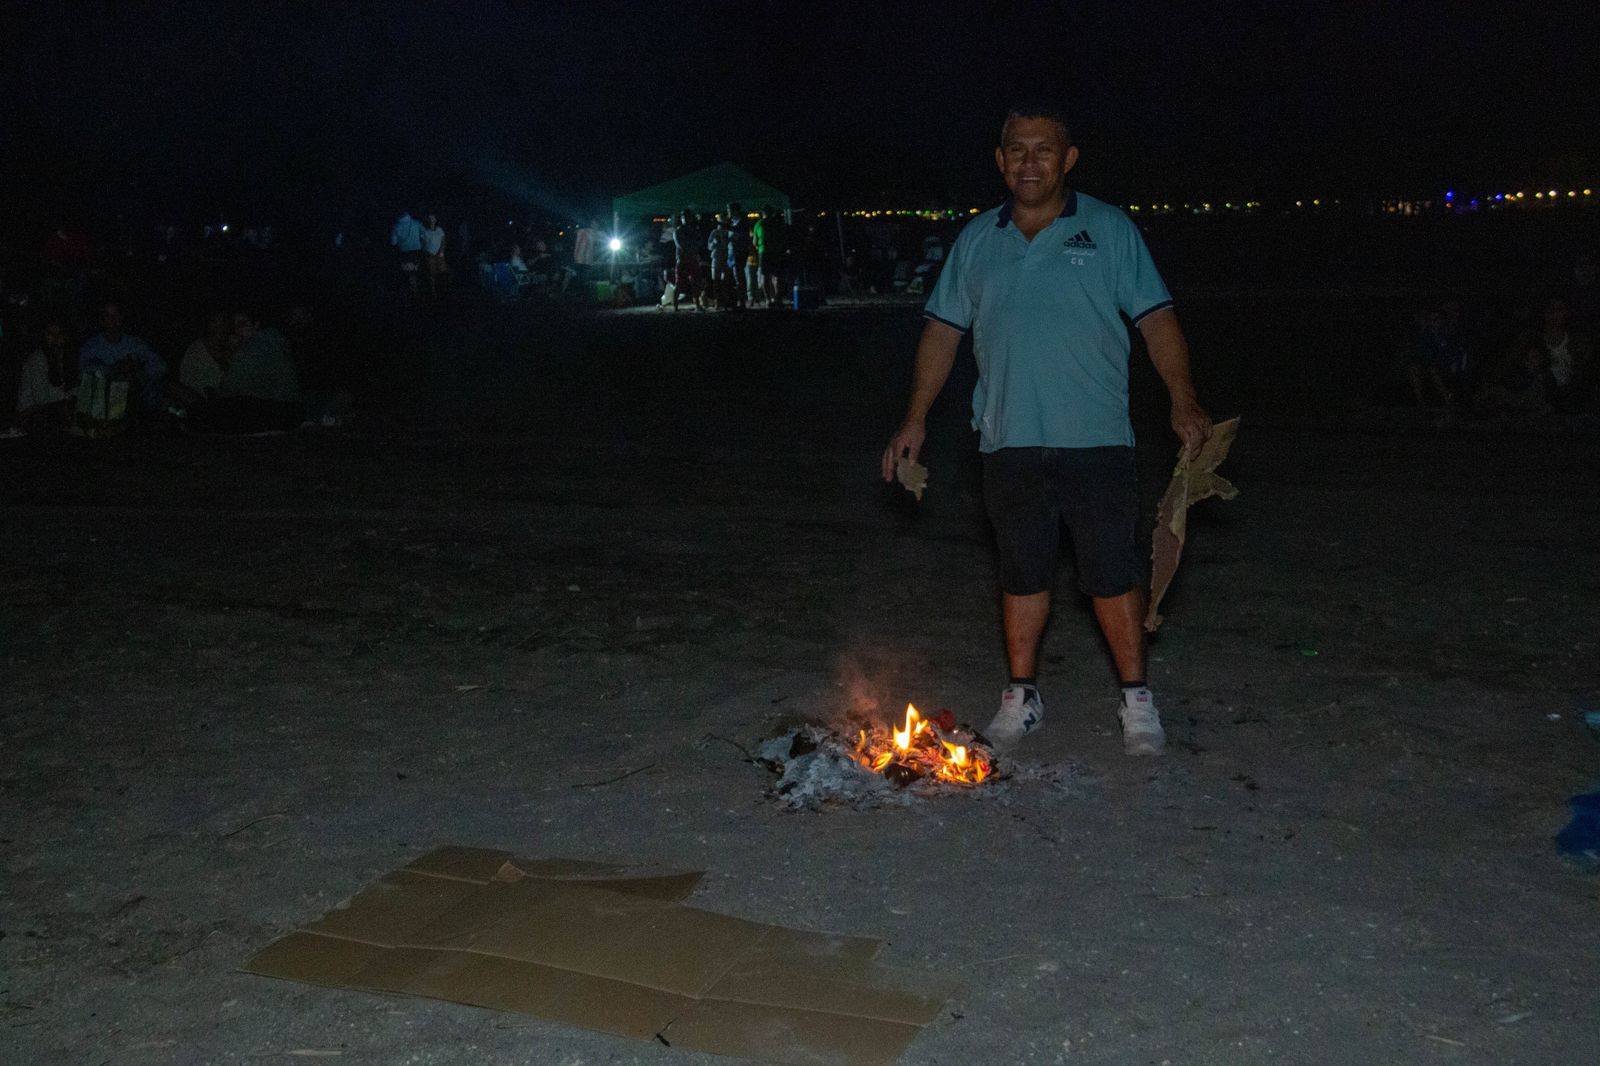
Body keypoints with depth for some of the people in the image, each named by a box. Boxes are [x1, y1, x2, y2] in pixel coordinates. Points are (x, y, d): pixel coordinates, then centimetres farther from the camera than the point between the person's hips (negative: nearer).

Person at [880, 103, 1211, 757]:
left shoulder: (1109, 230, 3)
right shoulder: (976, 241, 11)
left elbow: (1156, 318, -1)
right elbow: (944, 330, 13)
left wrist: (1184, 401, -14)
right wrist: (917, 417, 7)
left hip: (1095, 437, -2)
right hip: (1010, 440, 3)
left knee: (1112, 571, 0)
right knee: (1023, 573, 11)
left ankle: (1136, 698, 12)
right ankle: (1022, 696, 22)